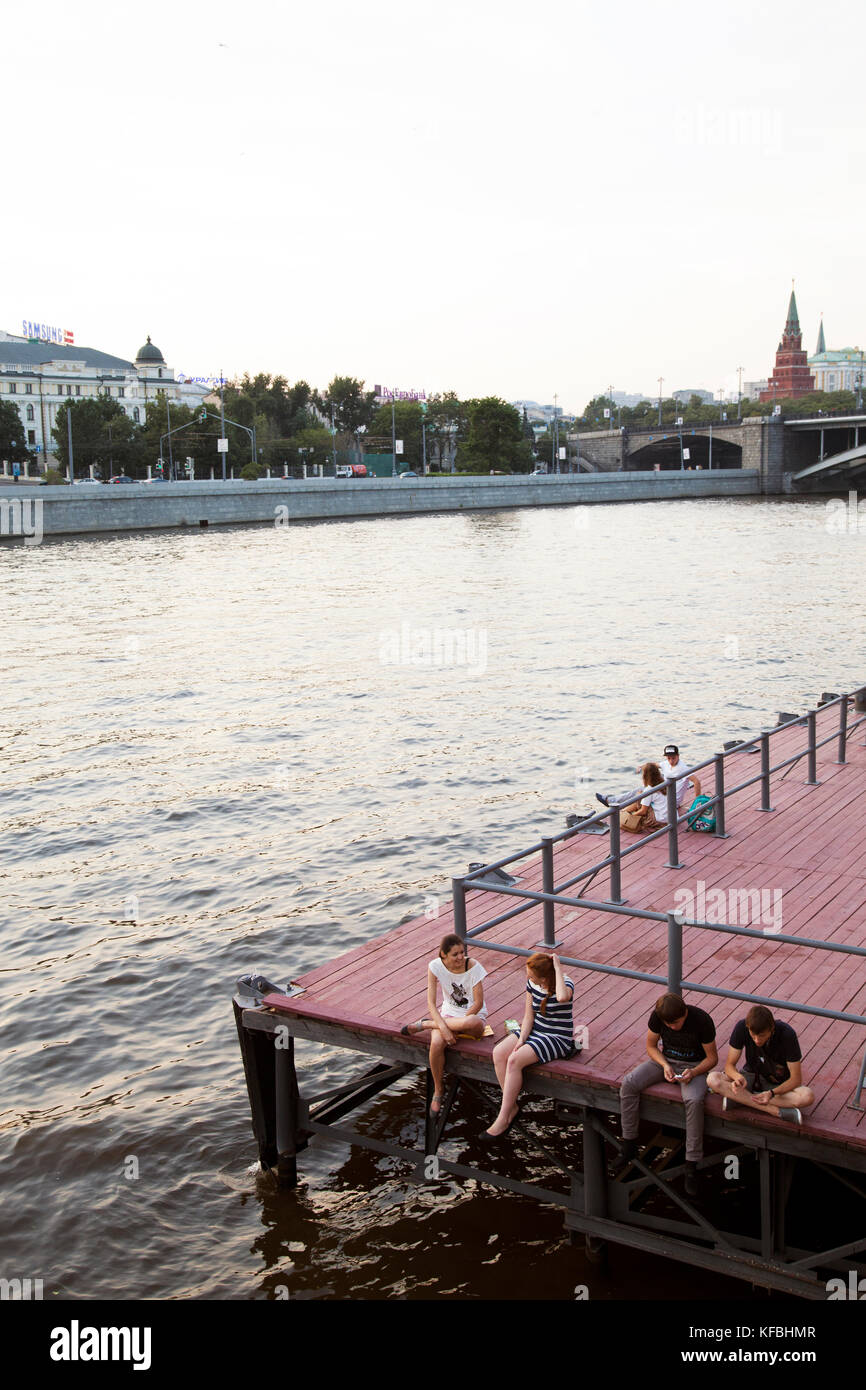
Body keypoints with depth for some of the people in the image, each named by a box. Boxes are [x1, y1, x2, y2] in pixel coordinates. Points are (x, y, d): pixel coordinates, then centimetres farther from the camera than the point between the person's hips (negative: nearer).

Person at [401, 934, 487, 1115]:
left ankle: (424, 1024, -17)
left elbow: (478, 1003, -14)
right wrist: (444, 1028, -28)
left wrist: (457, 1023, -19)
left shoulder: (474, 967, -17)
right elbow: (431, 1002, -14)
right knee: (436, 1043, -32)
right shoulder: (435, 967, -12)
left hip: (472, 1016, -1)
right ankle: (437, 1092, -9)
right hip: (448, 1013, 1)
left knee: (474, 1023, -40)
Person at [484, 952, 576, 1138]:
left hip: (558, 1038, -7)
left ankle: (503, 1119, -17)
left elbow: (562, 997, -44)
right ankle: (512, 1106, -7)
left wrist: (558, 968, -33)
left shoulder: (565, 983, -18)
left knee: (514, 1060, -27)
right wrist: (521, 1039, -11)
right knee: (498, 1053, -19)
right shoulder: (532, 984, 2)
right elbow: (529, 1016, 5)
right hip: (534, 1031, 7)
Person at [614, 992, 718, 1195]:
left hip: (693, 1065, -4)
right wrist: (665, 1065, -18)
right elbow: (651, 1046, 1)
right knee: (628, 1084, -20)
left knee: (694, 1100, -36)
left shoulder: (701, 1020, -22)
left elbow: (712, 1058, -11)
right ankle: (629, 1145, -5)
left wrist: (693, 1072, -29)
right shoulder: (657, 1016, -14)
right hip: (665, 1059, 4)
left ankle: (691, 1166, -25)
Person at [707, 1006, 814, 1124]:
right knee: (712, 1079, -26)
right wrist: (737, 1077, -36)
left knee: (807, 1097, -34)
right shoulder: (741, 1027, -20)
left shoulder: (787, 1034, -26)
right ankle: (774, 1110, -30)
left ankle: (741, 1098, -25)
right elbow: (729, 1065, -12)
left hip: (779, 1084, -2)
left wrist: (772, 1093, -37)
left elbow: (796, 1079, -20)